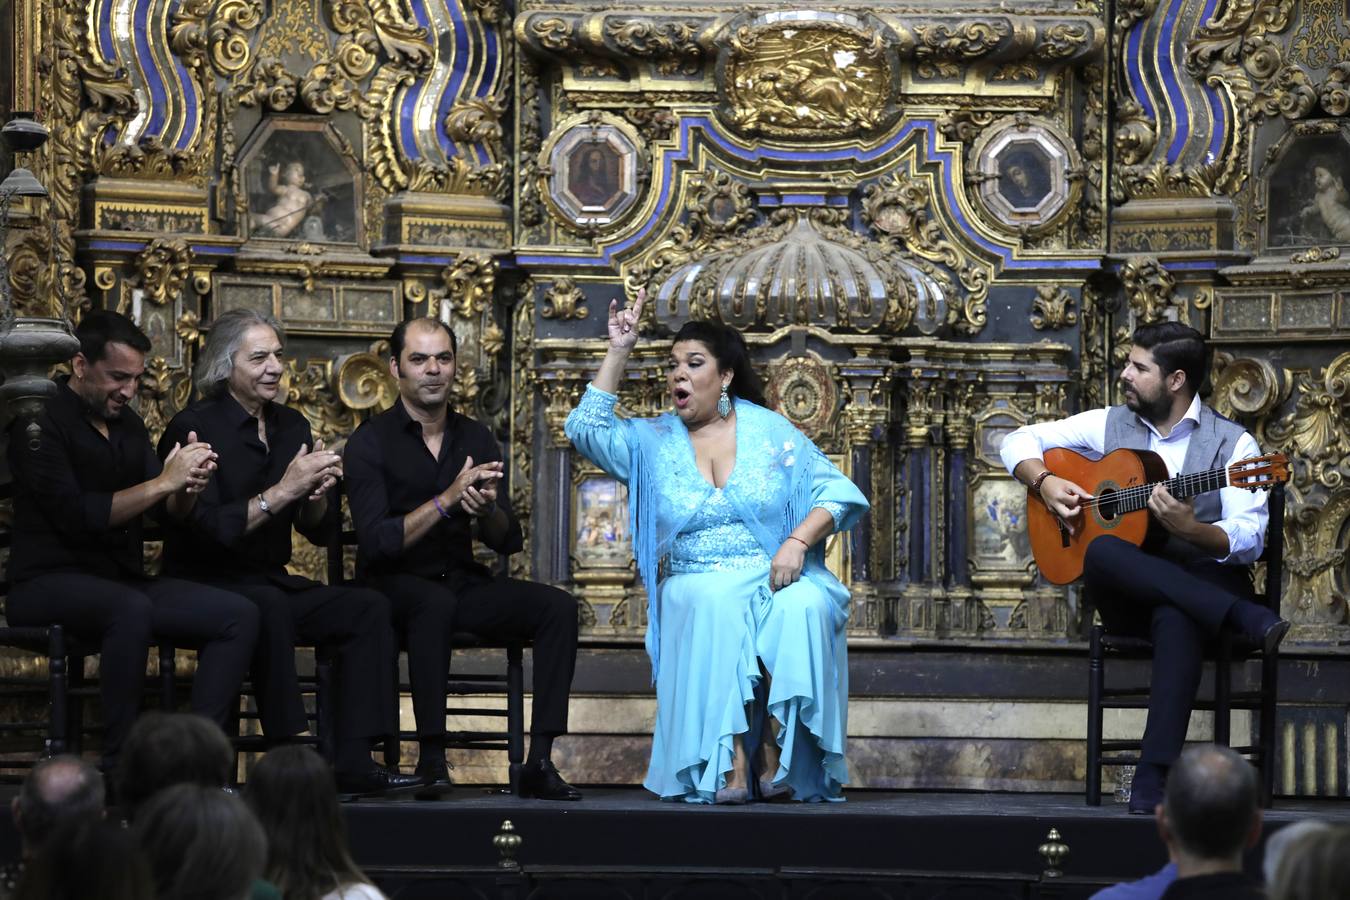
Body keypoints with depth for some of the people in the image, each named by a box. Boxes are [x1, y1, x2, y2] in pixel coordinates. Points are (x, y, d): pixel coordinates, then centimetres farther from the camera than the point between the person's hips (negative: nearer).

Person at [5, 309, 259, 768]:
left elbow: (173, 510, 10)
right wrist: (164, 481, -19)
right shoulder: (41, 422, -9)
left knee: (238, 615, -12)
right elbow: (76, 515, -20)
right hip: (50, 581, -8)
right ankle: (121, 762, -33)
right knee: (131, 610, -40)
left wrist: (190, 484, -14)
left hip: (124, 580, 8)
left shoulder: (126, 422, 15)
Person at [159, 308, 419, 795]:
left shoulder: (291, 426, 11)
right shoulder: (194, 429, -10)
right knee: (268, 607, -37)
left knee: (368, 607, -14)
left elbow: (317, 532, 12)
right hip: (206, 586, -7)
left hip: (272, 583, 7)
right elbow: (211, 529, -20)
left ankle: (353, 760, -20)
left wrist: (317, 495, -10)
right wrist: (283, 491, -23)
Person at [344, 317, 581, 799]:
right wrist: (448, 499, -24)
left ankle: (539, 763, -22)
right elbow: (377, 542, -17)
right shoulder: (371, 442, -5)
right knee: (436, 603, -38)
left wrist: (487, 510, -15)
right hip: (393, 584, -5)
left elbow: (509, 541, 8)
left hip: (462, 582, 5)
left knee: (558, 606, -18)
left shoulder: (474, 438, 10)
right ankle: (431, 759, -33)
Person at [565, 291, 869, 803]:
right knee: (715, 606, -36)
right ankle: (731, 763, -40)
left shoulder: (770, 432, 8)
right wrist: (619, 352, -6)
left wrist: (799, 540, -15)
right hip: (697, 589, 0)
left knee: (805, 605, -35)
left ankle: (773, 755, -28)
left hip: (776, 581, 0)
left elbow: (838, 493, 4)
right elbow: (586, 429, -3)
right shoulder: (653, 443, 12)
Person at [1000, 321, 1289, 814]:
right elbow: (1020, 441, 16)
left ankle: (1152, 782, -49)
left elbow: (1248, 541, -9)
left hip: (1206, 583, -3)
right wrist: (1045, 483, -4)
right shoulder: (1109, 425, 11)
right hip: (1128, 591, 3)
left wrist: (1189, 529, -28)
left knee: (1175, 618, -41)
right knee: (1102, 552, -34)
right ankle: (1246, 621, -37)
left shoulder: (1233, 445, 0)